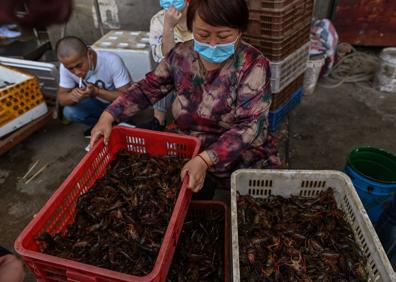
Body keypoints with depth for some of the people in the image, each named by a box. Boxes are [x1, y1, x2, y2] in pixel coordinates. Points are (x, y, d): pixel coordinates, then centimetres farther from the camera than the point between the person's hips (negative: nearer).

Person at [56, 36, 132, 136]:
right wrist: (71, 96, -36)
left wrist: (96, 92, -42)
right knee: (69, 112, -20)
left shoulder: (112, 61, -33)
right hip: (97, 103, 4)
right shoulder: (66, 65, -20)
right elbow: (61, 98, -12)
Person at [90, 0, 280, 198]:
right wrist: (108, 115, -10)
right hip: (191, 156, 3)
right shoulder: (181, 55, -7)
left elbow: (251, 125, -27)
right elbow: (148, 88, 4)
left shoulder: (253, 65, -19)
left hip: (244, 163, -2)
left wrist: (205, 159, -40)